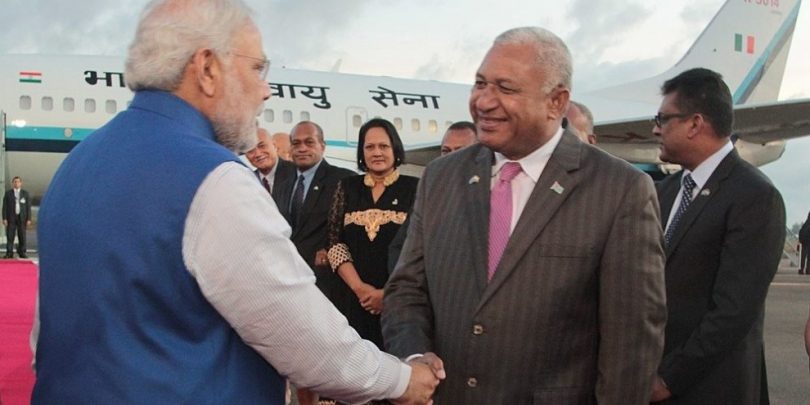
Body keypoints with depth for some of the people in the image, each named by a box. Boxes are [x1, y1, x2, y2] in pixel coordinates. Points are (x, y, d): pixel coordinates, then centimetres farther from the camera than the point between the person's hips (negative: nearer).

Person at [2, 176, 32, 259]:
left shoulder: (25, 193, 7)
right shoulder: (8, 193, 6)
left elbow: (28, 207, 4)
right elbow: (4, 207, 3)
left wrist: (28, 219, -3)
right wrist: (4, 218, -6)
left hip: (22, 218, 0)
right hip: (11, 218, 0)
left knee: (22, 236, 0)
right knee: (10, 236, -4)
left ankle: (22, 253, 7)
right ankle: (9, 253, -3)